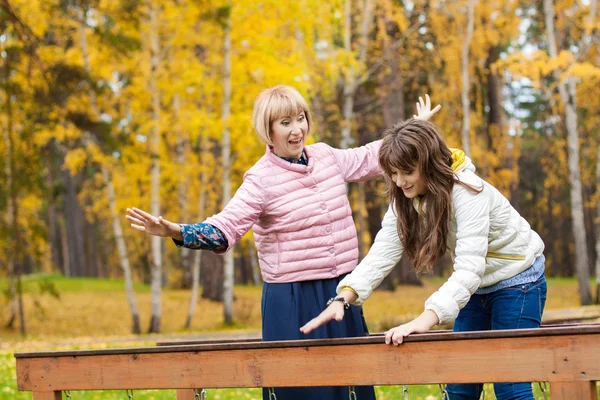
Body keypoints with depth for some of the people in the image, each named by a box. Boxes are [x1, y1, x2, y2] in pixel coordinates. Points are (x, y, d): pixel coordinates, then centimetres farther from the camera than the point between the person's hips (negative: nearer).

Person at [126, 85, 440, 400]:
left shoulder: (327, 157, 7)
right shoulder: (261, 180, -11)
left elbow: (370, 158, 25)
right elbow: (224, 229, -19)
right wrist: (176, 231, -35)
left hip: (342, 295, 6)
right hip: (291, 304, -6)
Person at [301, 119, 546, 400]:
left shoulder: (467, 195, -30)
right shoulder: (406, 200, -8)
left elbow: (469, 269, -38)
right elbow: (382, 253, -16)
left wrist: (424, 320, -51)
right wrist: (342, 299, -33)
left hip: (516, 280, -7)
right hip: (478, 287, 7)